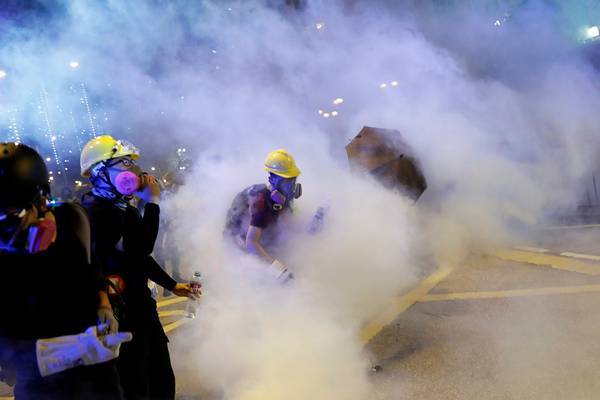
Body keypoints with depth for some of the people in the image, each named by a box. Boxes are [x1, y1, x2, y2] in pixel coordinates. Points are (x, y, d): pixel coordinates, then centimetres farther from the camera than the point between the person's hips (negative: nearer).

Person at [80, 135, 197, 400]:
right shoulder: (97, 211, -19)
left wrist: (172, 285, 25)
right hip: (122, 309, -9)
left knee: (162, 379, 20)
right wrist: (152, 202, -19)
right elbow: (140, 248, -28)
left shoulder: (123, 207, 11)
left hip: (140, 301, 10)